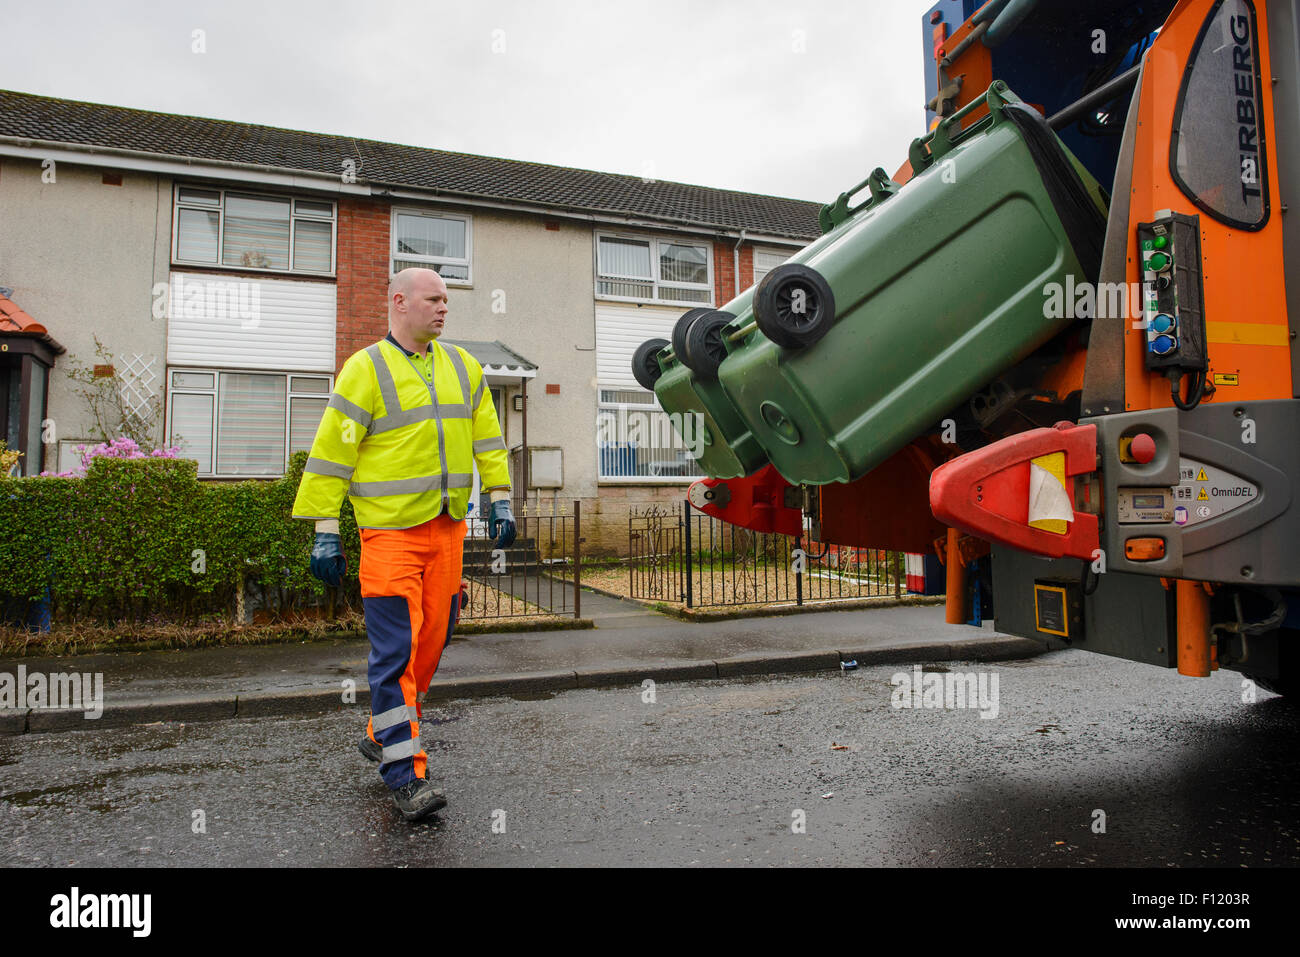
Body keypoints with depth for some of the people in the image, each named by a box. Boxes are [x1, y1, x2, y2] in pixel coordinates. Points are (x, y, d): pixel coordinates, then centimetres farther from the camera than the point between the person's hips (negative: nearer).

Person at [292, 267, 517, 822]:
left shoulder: (462, 367, 12)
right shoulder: (366, 369, -4)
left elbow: (486, 437, 16)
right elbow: (331, 452, -5)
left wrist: (499, 500, 8)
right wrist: (325, 532, -8)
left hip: (447, 526, 6)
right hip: (390, 530, -6)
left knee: (431, 638, 11)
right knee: (396, 648, -8)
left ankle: (383, 736, 32)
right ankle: (405, 774, 0)